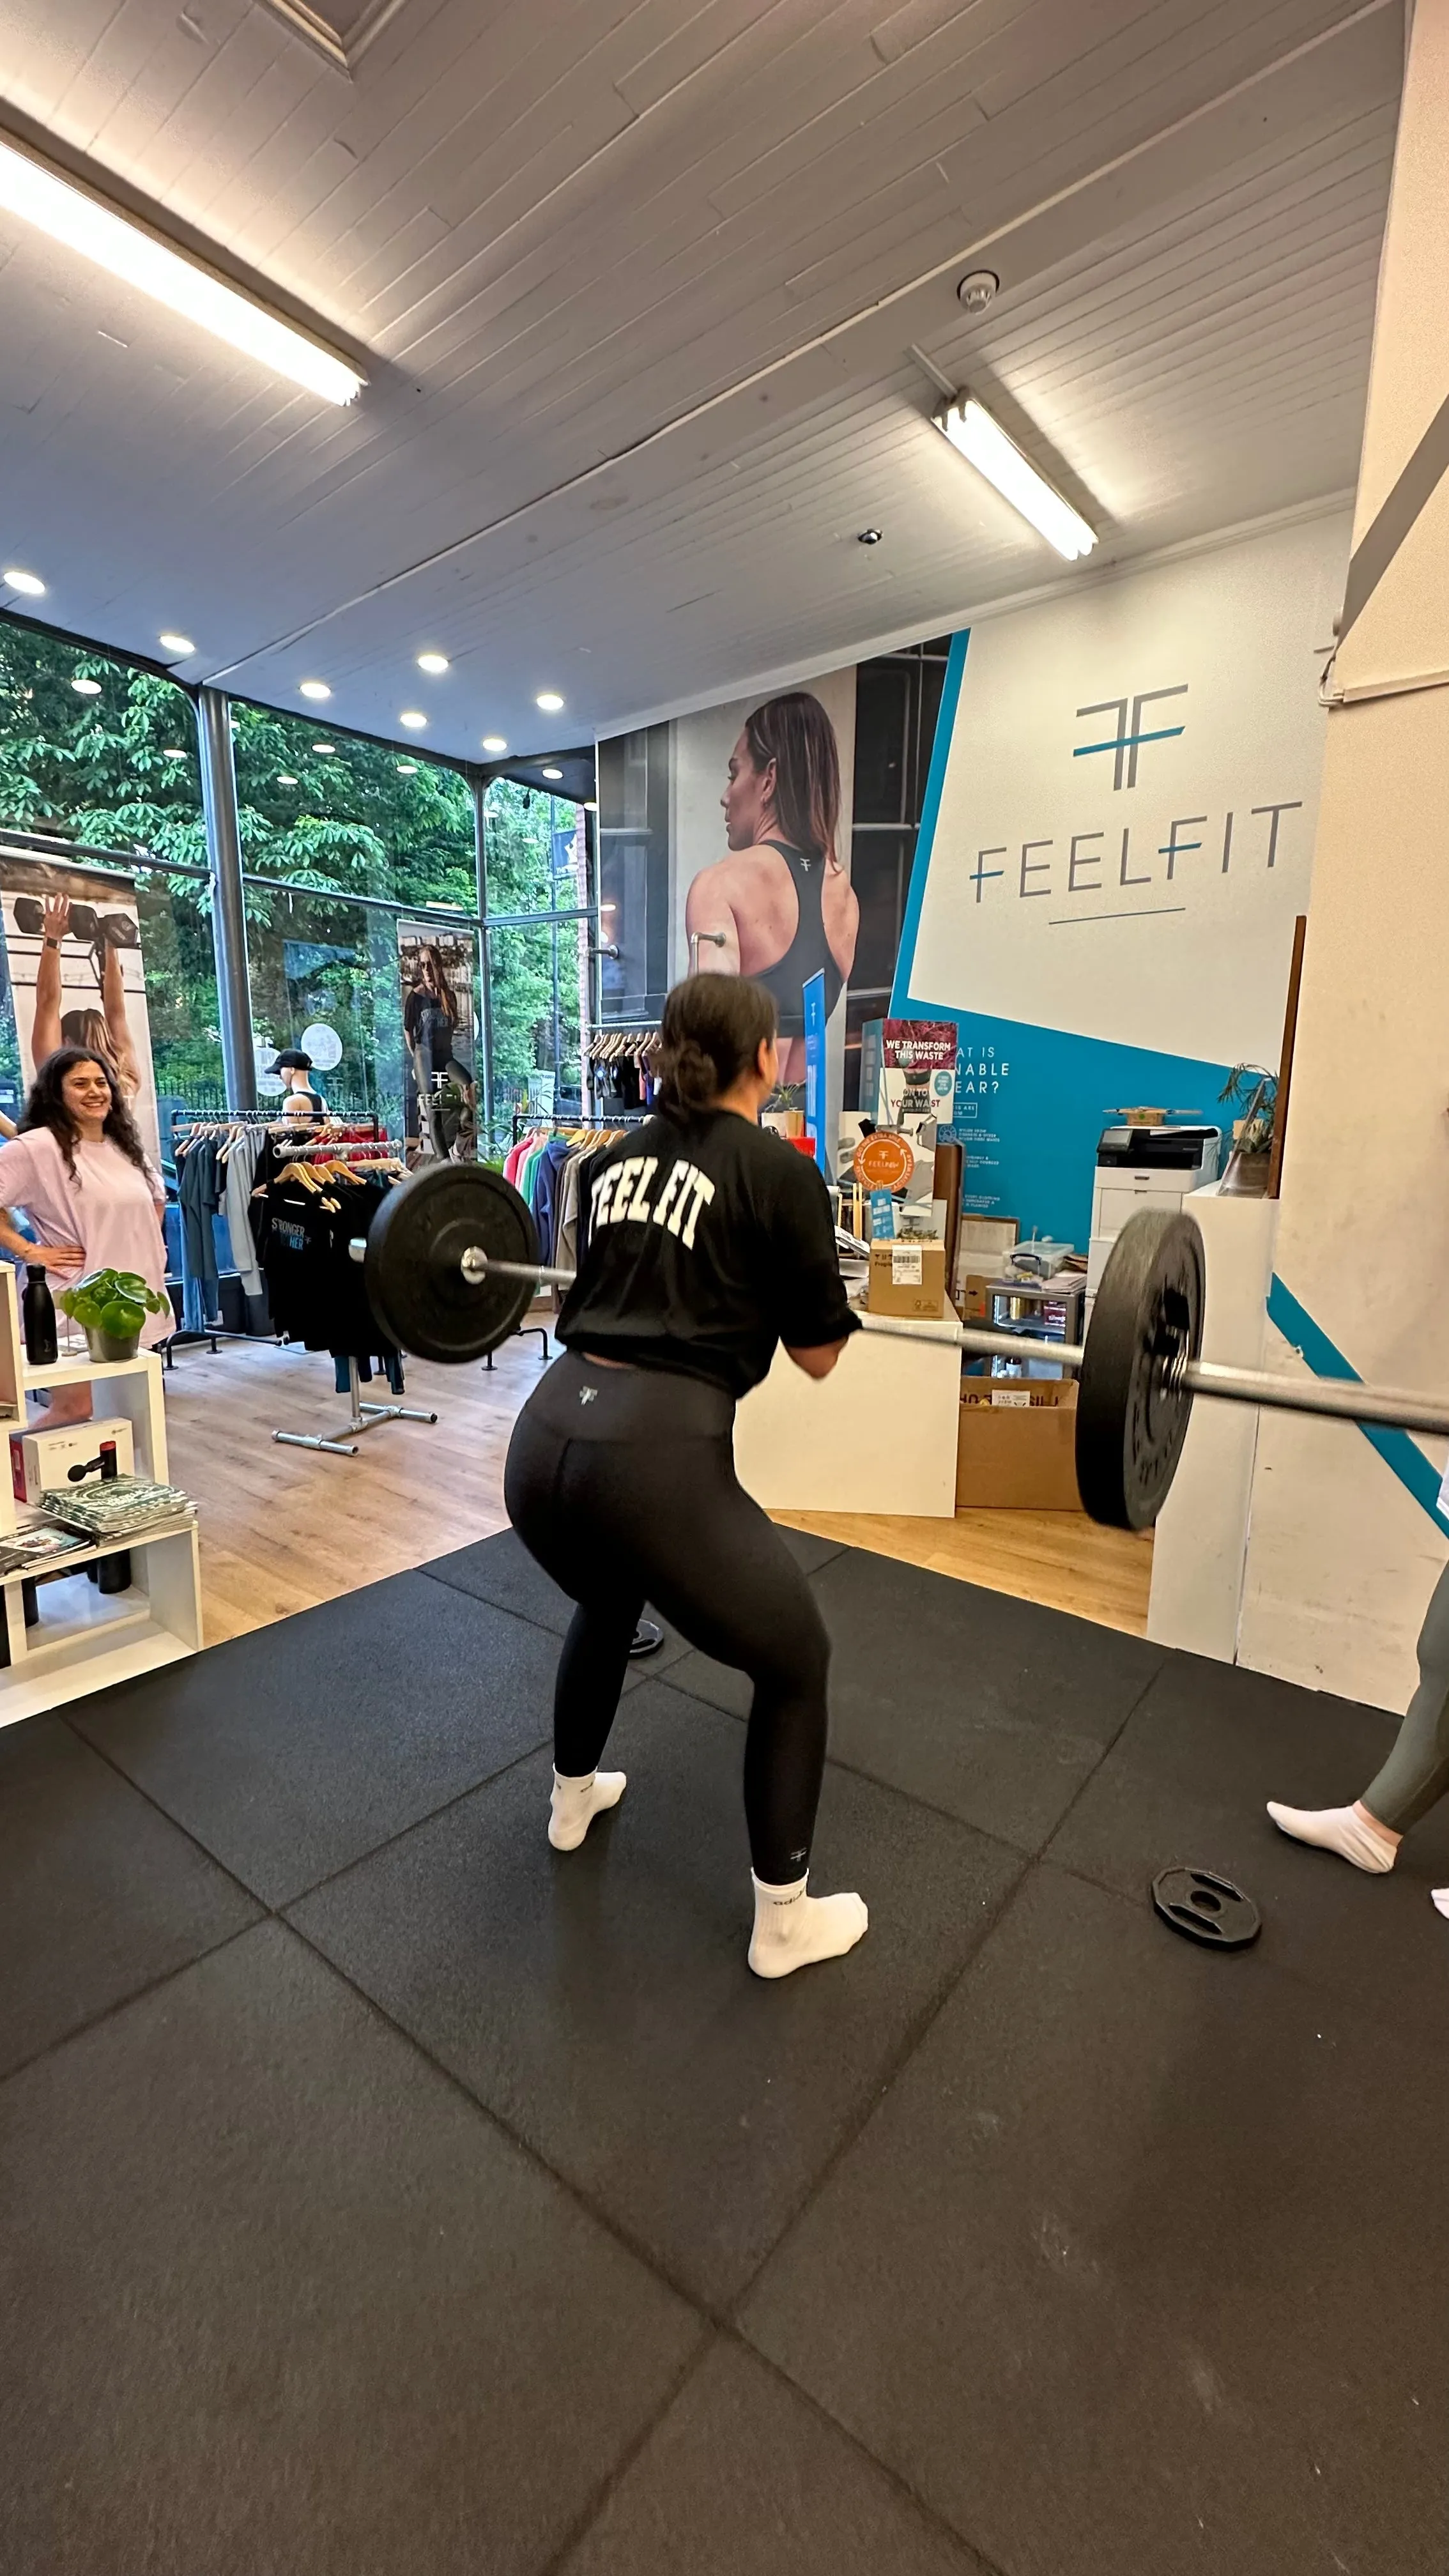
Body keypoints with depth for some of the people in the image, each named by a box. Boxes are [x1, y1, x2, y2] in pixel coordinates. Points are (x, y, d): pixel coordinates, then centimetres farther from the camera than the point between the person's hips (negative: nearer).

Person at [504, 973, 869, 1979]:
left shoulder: (620, 1156, 16)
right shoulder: (778, 1170, -1)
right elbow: (818, 1355, 3)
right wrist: (831, 1316, 23)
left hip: (543, 1443, 7)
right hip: (657, 1458, -7)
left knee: (607, 1602, 39)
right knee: (796, 1664, 19)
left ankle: (573, 1797, 58)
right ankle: (784, 1920, 33)